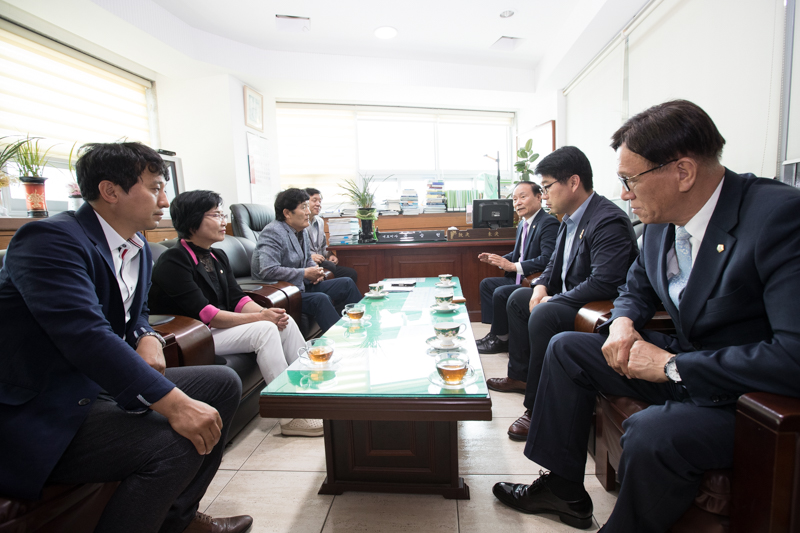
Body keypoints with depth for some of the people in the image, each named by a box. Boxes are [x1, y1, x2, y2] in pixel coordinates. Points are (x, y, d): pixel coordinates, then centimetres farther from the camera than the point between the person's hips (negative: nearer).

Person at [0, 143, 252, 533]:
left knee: (223, 383, 4)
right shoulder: (50, 238, -19)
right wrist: (174, 402, -36)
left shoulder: (139, 248, 9)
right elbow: (86, 334, -31)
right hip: (41, 413, -9)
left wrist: (148, 339, -4)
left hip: (104, 384, 9)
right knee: (177, 441, -28)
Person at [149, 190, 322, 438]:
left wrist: (267, 313, -15)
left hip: (220, 326, 8)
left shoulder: (218, 257, 11)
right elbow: (204, 313, -23)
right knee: (264, 330, -27)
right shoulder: (172, 262, -15)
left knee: (285, 322, -8)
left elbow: (237, 299, 6)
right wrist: (260, 318, -25)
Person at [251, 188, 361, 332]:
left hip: (302, 286, 10)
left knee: (347, 283, 3)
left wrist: (315, 269, 2)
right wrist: (305, 273, -22)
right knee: (320, 299, -34)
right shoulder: (273, 233, -18)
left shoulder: (302, 231, 12)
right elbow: (268, 271, -29)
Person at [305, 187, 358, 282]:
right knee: (330, 266, -34)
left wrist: (330, 255, 9)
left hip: (320, 261, 7)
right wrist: (309, 256, -25)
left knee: (351, 273, -12)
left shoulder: (320, 221, 20)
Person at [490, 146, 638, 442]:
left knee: (543, 315, -32)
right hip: (570, 301, 11)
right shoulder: (570, 219, 8)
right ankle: (520, 375, 25)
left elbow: (603, 284, -32)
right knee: (518, 298, 15)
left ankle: (538, 408, -18)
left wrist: (553, 301, -23)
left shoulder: (608, 221, -24)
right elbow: (555, 263, 19)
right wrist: (541, 286, -2)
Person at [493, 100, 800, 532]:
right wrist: (622, 324, -8)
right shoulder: (661, 221, -2)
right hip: (682, 361, 8)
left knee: (650, 433, -33)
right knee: (566, 347, 4)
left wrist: (672, 365, -26)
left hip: (752, 392, -7)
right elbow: (637, 287, 14)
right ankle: (564, 488, 14)